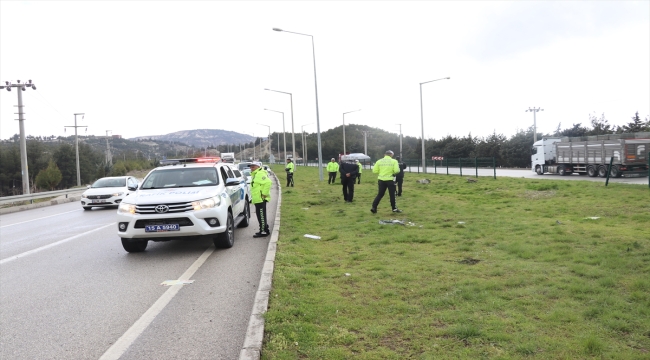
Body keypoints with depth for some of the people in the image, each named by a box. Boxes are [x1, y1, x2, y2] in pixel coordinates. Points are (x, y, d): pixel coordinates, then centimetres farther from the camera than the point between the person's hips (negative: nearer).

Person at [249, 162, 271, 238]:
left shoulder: (260, 174, -13)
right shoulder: (255, 174, 21)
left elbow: (268, 182, -27)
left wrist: (264, 193, -24)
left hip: (260, 199, -11)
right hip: (257, 199, 11)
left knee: (261, 215, -8)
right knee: (260, 215, 16)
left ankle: (263, 231, -4)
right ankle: (265, 230, 24)